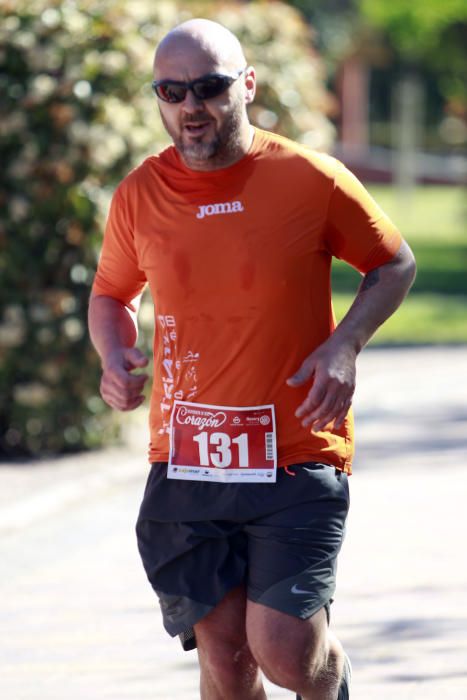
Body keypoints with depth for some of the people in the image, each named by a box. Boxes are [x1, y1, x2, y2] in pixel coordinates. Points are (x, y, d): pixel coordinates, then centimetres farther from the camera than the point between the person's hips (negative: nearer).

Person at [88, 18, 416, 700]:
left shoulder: (313, 181, -5)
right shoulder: (139, 196, 3)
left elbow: (395, 265, 9)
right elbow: (111, 293, 20)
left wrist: (345, 345, -9)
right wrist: (113, 355, -2)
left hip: (298, 457, -3)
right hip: (184, 463, 3)